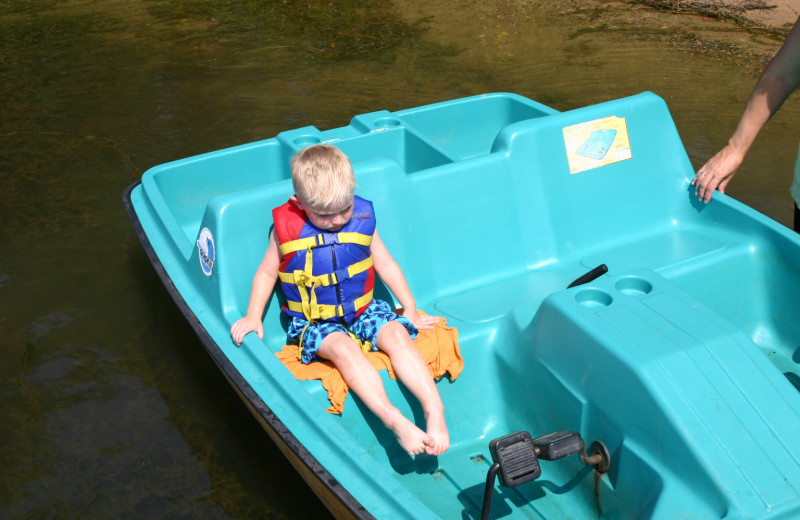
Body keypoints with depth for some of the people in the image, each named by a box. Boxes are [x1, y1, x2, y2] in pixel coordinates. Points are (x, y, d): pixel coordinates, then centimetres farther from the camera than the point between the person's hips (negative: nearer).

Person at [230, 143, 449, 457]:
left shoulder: (362, 218, -1)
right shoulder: (286, 228, -6)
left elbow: (385, 264, 9)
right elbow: (267, 272, 7)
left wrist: (411, 310, 9)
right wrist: (253, 317, -4)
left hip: (364, 311, 3)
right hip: (315, 322, -2)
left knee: (397, 334, -27)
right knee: (343, 348, -33)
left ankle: (434, 409, -33)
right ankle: (395, 421, -41)